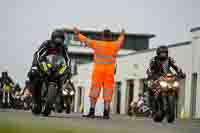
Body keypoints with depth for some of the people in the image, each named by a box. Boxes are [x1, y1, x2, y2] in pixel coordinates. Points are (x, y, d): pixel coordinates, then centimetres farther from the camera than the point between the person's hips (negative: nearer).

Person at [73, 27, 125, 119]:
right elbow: (120, 41, 25)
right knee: (108, 92, 1)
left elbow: (85, 40, 8)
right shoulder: (114, 45, 1)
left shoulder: (97, 44, -5)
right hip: (109, 73, 1)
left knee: (94, 91, 2)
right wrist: (122, 35, 47)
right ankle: (106, 113, -5)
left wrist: (78, 34, 25)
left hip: (98, 72, -1)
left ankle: (92, 111, -5)